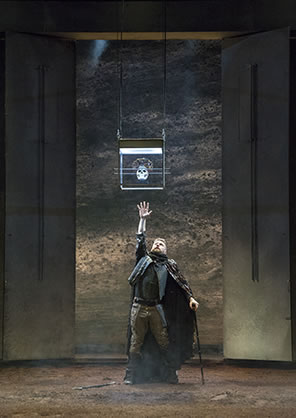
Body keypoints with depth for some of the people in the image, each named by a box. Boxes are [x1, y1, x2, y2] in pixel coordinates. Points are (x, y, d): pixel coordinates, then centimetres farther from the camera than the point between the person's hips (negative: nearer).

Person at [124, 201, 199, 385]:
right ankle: (131, 375, 9)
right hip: (139, 307, 1)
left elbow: (182, 282, 5)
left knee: (164, 342, 0)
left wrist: (191, 298, -7)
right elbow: (140, 239, 9)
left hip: (156, 309, -1)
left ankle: (171, 374, 7)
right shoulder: (144, 258, 12)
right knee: (136, 342, 3)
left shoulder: (170, 265, 10)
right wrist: (143, 219, 6)